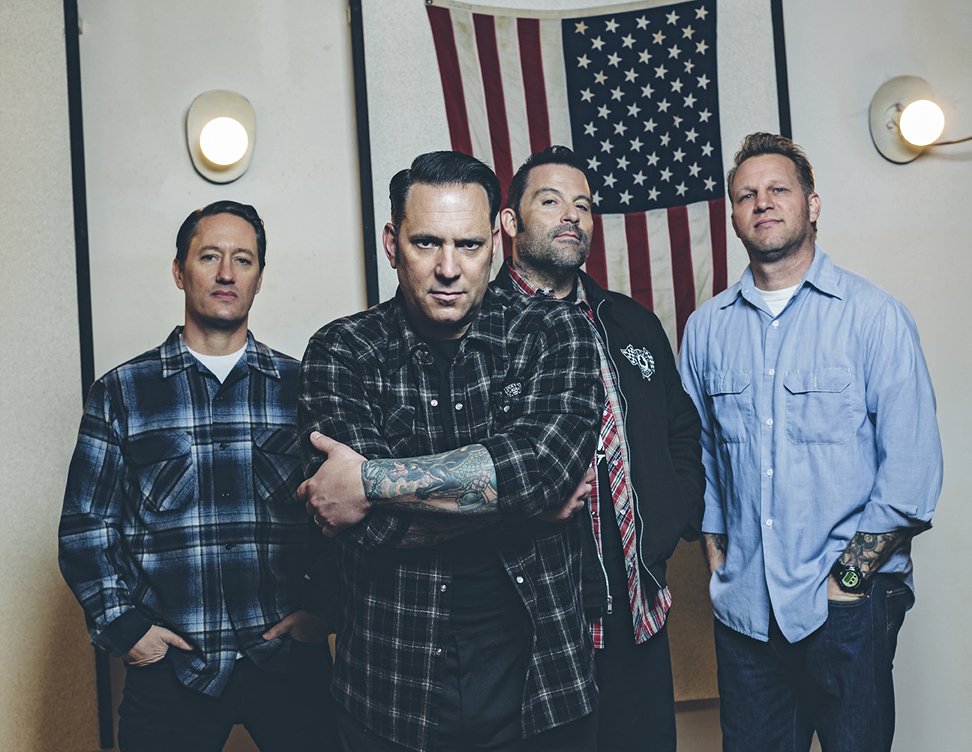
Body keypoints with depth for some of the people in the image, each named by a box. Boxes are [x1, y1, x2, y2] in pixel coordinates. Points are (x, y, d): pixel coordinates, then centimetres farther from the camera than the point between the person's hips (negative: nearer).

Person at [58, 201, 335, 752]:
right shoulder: (120, 393, 4)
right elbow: (86, 524, 5)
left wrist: (322, 607, -5)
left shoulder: (299, 387, 4)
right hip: (170, 665, 0)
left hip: (288, 659, 1)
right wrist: (122, 624, -3)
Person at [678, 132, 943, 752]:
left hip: (848, 607, -3)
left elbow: (912, 467, -9)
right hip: (743, 603, 3)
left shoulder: (875, 316, -6)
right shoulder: (707, 328, 5)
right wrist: (716, 548, 5)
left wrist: (850, 576, -11)